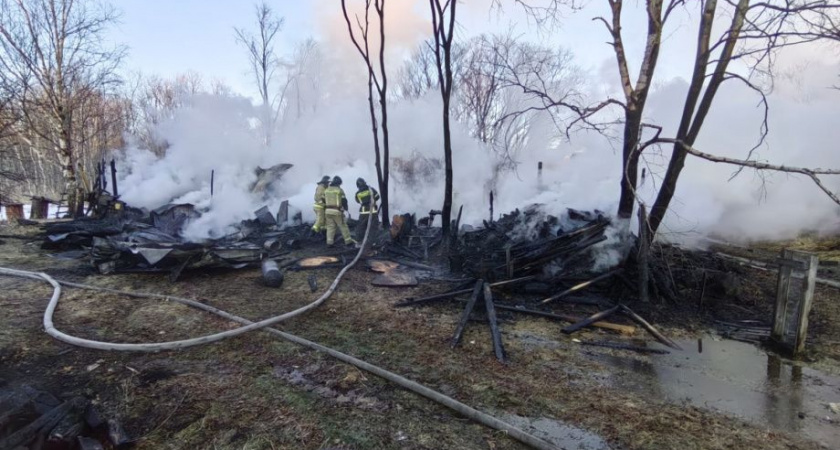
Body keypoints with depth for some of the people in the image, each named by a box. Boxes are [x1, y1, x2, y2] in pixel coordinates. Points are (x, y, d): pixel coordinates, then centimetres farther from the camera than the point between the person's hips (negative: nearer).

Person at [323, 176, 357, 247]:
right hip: (337, 211, -5)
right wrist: (345, 208, 10)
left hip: (328, 211, 5)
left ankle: (329, 242, 3)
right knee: (343, 226, 3)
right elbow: (344, 200, -6)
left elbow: (324, 201, 15)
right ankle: (348, 241, 8)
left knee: (330, 227, 7)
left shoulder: (326, 190, 11)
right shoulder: (340, 190, -6)